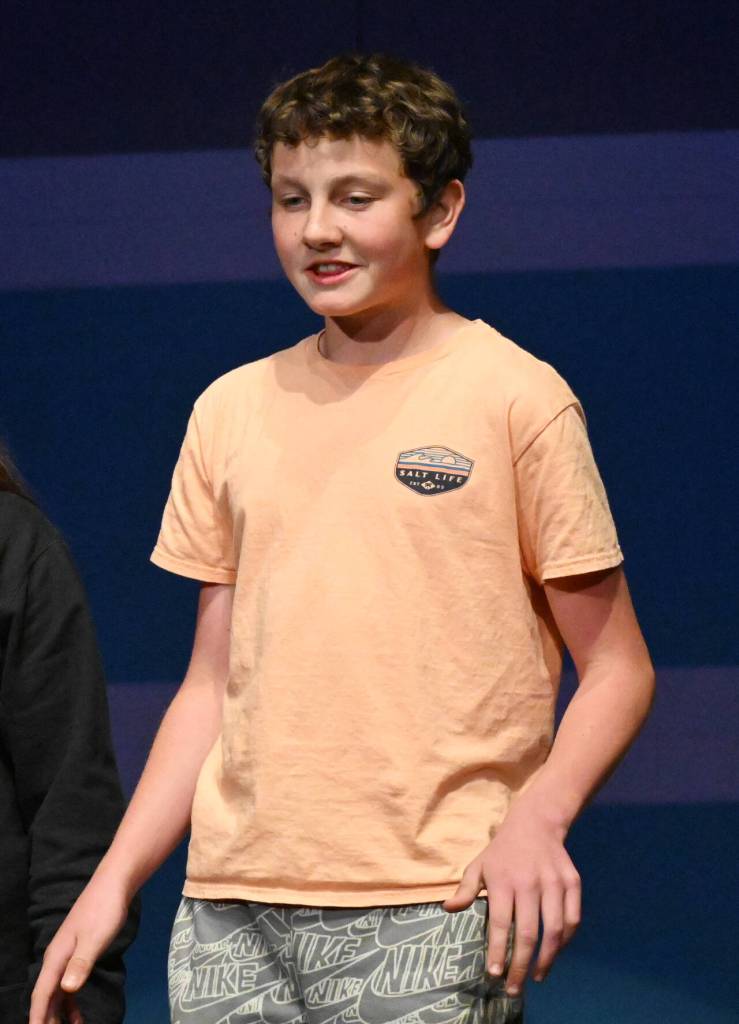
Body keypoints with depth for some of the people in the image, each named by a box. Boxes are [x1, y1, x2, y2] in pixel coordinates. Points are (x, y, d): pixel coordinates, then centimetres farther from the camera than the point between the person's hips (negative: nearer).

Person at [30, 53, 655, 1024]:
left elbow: (618, 667, 0)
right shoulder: (231, 410, 14)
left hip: (429, 914, -4)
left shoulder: (516, 398, -1)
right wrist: (114, 878, 10)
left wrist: (538, 815, -17)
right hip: (231, 919, 4)